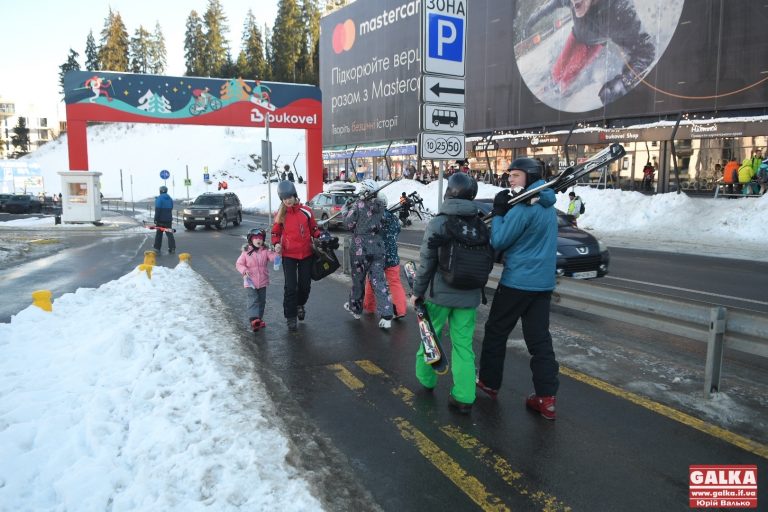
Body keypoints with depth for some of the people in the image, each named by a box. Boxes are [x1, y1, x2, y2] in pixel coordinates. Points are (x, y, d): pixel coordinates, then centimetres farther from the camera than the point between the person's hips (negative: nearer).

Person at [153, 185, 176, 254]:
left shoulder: (159, 198, -11)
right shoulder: (170, 199, 9)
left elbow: (157, 210, -17)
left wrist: (156, 219, -15)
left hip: (161, 220, -4)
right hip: (168, 219, 4)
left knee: (158, 234, 8)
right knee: (170, 234, 4)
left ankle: (157, 248, 11)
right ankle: (172, 249, -2)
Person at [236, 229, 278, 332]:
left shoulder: (265, 251, 0)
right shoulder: (246, 252, -4)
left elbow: (273, 257, -16)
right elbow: (239, 264, 0)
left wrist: (277, 252, -37)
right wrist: (244, 270, -18)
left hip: (262, 282, 3)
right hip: (250, 282, -3)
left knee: (262, 301, 12)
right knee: (253, 300, -15)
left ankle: (259, 318, 26)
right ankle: (253, 319, -23)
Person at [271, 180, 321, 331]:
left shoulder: (306, 211, -2)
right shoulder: (280, 214, -3)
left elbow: (314, 229, 8)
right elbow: (275, 233, 6)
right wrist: (276, 244, -12)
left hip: (306, 254, 2)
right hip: (288, 255, -2)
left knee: (305, 284, 13)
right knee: (290, 287, -6)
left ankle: (300, 305, 42)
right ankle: (290, 317, 6)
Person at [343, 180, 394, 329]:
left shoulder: (358, 205, -11)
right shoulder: (381, 207, 4)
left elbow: (348, 224, -8)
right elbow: (382, 224, 11)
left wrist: (346, 212, 10)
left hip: (360, 249, -3)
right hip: (378, 249, 4)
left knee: (358, 279, 14)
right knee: (379, 281, 2)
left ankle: (355, 307, 34)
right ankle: (386, 315, -7)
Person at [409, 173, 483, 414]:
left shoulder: (438, 223, -13)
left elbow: (426, 262, -12)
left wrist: (418, 291, -1)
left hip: (441, 294, -3)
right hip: (469, 296, 3)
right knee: (463, 344, 7)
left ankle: (426, 378, 35)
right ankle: (464, 397, 7)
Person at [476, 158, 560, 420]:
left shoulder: (523, 207, -17)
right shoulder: (548, 207, 12)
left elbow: (498, 242, -14)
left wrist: (498, 213, -4)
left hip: (517, 281, -7)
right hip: (543, 282, 8)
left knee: (496, 332, 10)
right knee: (539, 338, 7)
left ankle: (489, 382, 23)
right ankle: (546, 398, 6)